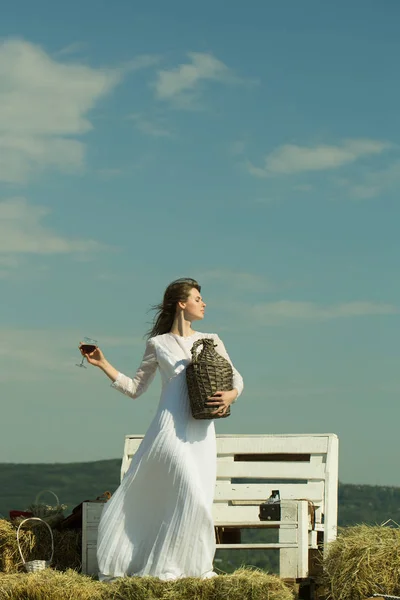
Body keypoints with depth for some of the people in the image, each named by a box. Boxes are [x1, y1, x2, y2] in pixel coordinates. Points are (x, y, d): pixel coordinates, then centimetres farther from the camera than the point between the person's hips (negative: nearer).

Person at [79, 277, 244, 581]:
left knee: (200, 499, -1)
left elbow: (236, 378, 18)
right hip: (171, 427, -4)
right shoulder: (158, 344, 8)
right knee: (192, 495, -16)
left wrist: (232, 395, -5)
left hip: (202, 431, 4)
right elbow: (135, 387, 12)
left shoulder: (211, 340, 15)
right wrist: (103, 364, 4)